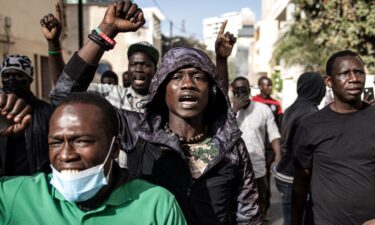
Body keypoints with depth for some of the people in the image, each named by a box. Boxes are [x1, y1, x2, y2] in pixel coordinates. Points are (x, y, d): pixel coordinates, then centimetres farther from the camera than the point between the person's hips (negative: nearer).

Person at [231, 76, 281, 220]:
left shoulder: (263, 109, 0)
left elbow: (274, 134, 0)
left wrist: (278, 157, -13)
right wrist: (234, 110, -17)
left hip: (258, 169, 1)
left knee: (259, 208, 17)